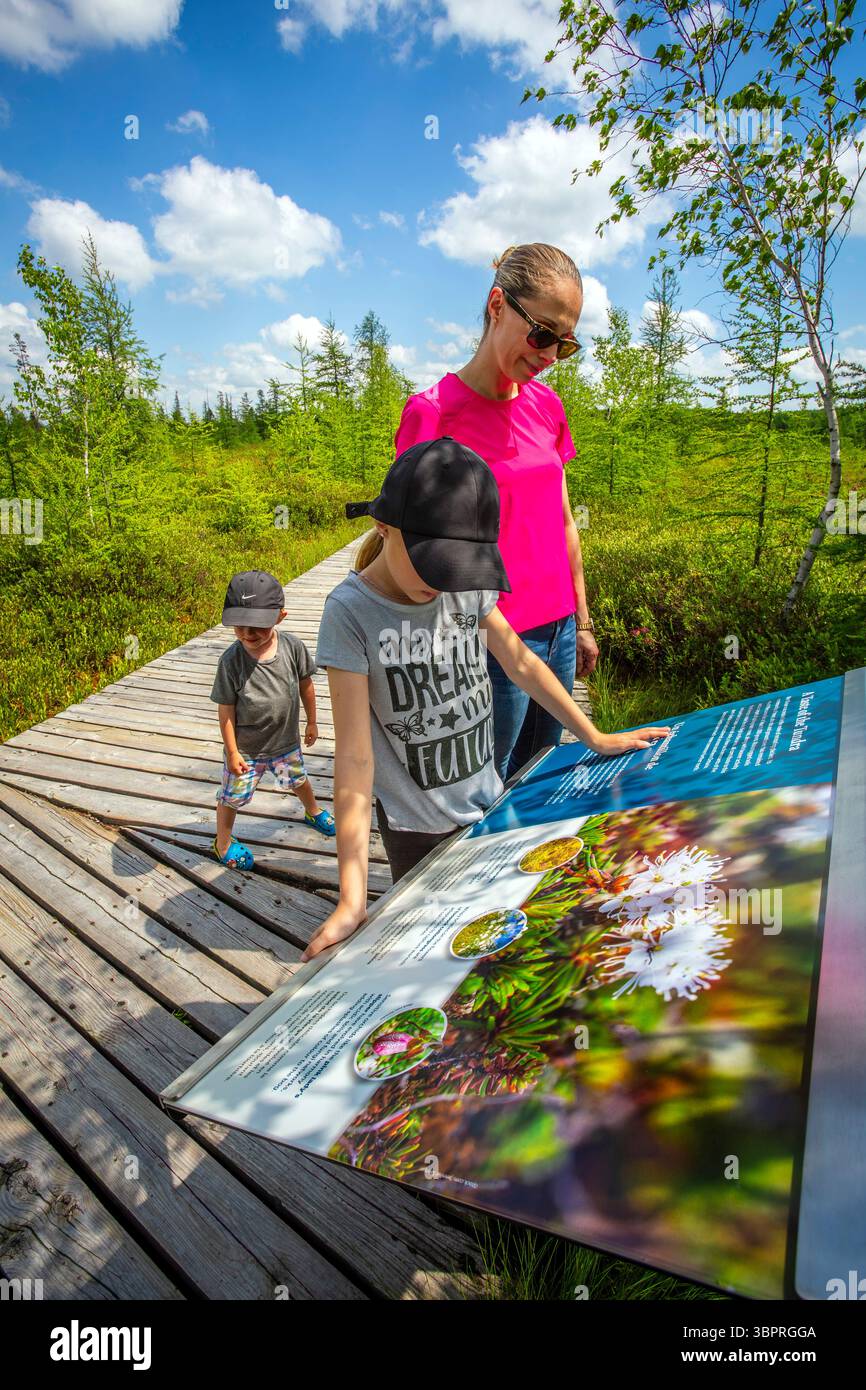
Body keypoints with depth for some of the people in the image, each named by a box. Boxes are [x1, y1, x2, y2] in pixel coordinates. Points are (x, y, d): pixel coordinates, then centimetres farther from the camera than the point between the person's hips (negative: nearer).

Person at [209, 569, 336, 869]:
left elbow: (305, 684, -3)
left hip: (286, 740, 3)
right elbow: (226, 711, -17)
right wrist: (232, 752, -12)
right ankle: (223, 842, 41)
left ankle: (313, 812, 58)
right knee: (232, 796, 14)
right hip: (245, 748, -2)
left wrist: (311, 722, 7)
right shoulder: (231, 661, -25)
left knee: (297, 779, 27)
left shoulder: (292, 646, -19)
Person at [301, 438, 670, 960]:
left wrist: (596, 737, 9)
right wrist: (353, 896, -25)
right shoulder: (352, 611, -22)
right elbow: (354, 754, -24)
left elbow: (522, 663, 6)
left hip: (489, 804, 4)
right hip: (418, 830, -4)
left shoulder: (466, 585, -8)